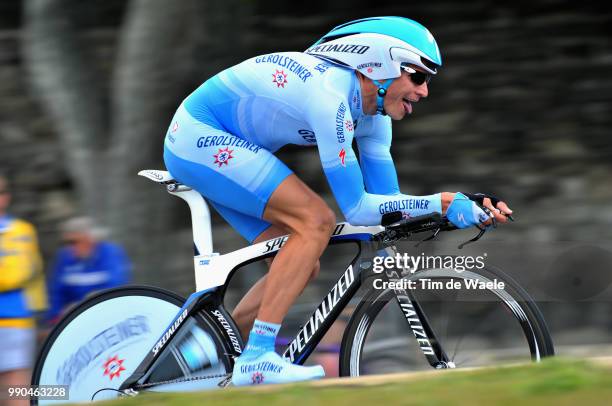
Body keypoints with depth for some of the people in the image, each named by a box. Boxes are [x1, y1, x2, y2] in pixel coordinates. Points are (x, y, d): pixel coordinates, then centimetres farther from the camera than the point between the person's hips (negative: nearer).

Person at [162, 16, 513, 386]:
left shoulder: (372, 109, 1)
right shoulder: (330, 94, -28)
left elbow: (387, 203, 2)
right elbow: (356, 209, -27)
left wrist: (469, 209, -10)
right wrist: (442, 203, -28)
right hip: (199, 137, -10)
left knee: (303, 267, 5)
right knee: (316, 221, -22)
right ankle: (257, 359, -24)